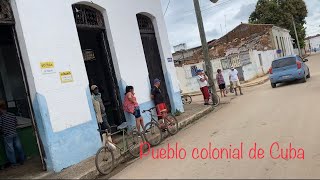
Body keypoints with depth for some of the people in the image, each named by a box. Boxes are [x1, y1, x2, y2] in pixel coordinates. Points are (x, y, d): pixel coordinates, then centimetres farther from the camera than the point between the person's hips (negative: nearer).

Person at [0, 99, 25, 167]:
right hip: (15, 134, 5)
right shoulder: (12, 115, 0)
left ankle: (13, 163, 17)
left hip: (7, 136, -5)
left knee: (10, 150, 8)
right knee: (18, 147, 15)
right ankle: (22, 160, 26)